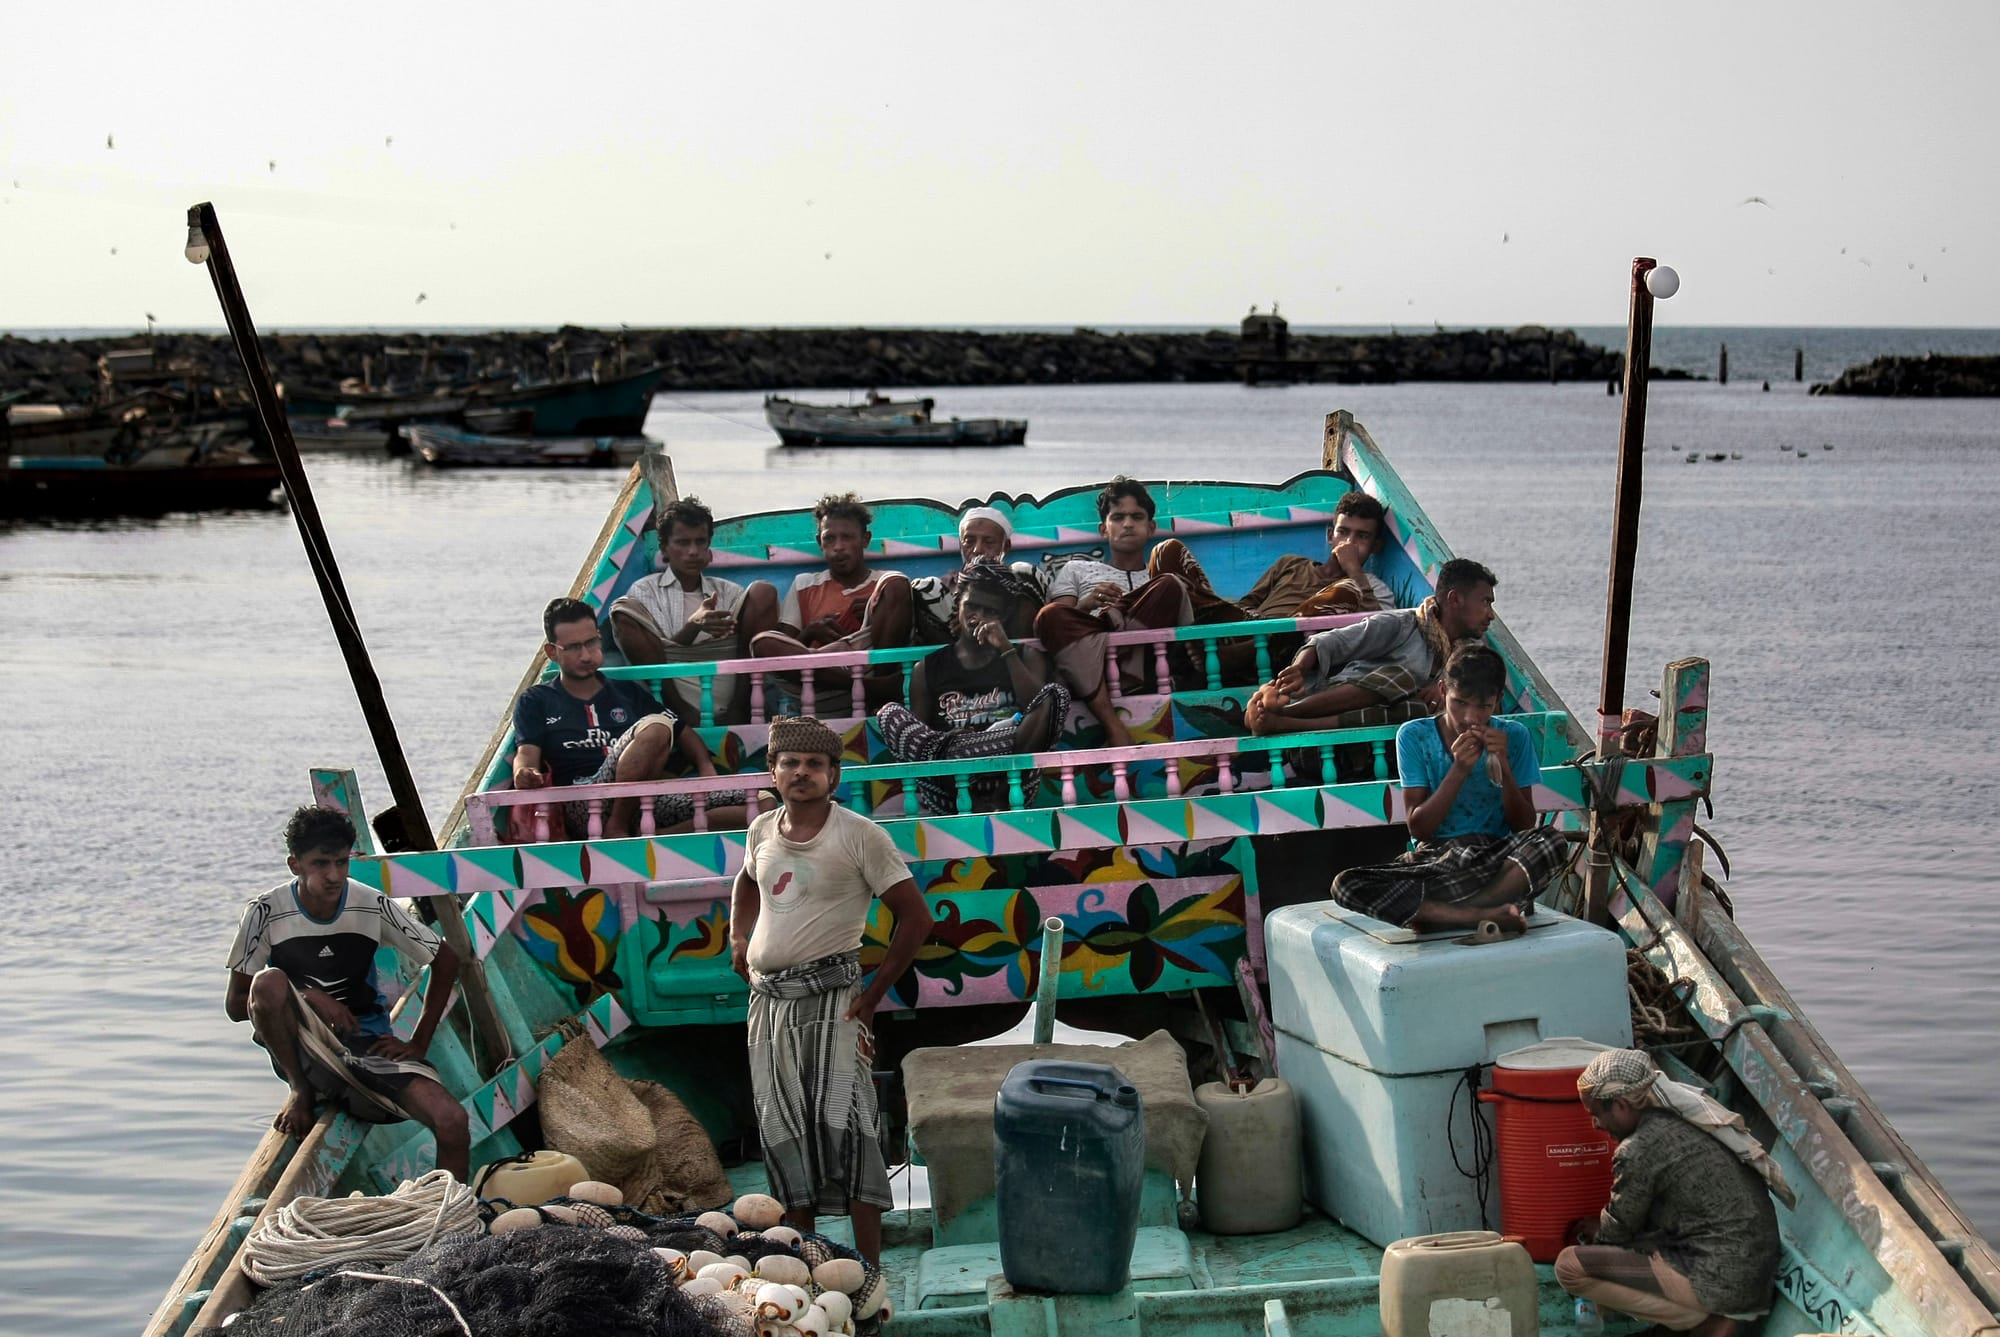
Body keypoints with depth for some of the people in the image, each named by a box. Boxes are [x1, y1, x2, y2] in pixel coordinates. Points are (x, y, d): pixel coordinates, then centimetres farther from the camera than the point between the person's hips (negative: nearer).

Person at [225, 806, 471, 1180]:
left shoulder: (373, 906, -5)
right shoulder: (266, 912, -9)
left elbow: (446, 960, 6)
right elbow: (235, 1004, -4)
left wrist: (418, 1044, 1)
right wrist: (308, 997, -20)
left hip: (371, 1046, 1)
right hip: (304, 1048, -1)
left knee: (452, 1121, -25)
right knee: (268, 982, -33)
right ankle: (301, 1093, -8)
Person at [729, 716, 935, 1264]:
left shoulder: (860, 835, -5)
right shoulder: (762, 831, 11)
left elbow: (916, 917, -5)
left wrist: (873, 994, -7)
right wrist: (739, 938, 17)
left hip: (831, 998, -6)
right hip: (768, 1001, 6)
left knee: (839, 1125, -15)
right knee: (782, 1135, 7)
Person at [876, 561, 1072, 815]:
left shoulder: (1026, 657, 20)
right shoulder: (928, 668, 20)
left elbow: (1038, 706, 1)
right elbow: (915, 731, 11)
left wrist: (1006, 649, -4)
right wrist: (950, 736, -10)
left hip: (1010, 778, -1)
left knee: (1056, 693, -20)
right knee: (890, 712, -19)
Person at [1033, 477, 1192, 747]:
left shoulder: (1163, 581, 32)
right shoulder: (1077, 570, 33)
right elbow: (1059, 623, 14)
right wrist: (1084, 606, -7)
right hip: (1083, 665, 0)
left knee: (1170, 587, -23)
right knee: (1050, 614, -32)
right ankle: (1112, 723, -42)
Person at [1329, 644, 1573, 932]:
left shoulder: (1513, 737, 4)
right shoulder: (1414, 736, 0)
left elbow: (1524, 827, 0)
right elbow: (1418, 829, -4)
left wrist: (1504, 766, -14)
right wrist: (1459, 770, -15)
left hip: (1497, 860, 0)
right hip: (1433, 860, 0)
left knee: (1552, 841, -33)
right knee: (1345, 885, -28)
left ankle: (1432, 913, -30)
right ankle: (1485, 914, -33)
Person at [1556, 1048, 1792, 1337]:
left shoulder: (1640, 1151, -15)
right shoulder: (1685, 1117, 10)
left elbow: (1615, 1232, 0)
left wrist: (1593, 1235, 22)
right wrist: (1601, 1232, 25)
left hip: (1720, 1283, -9)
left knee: (1569, 1266, -10)